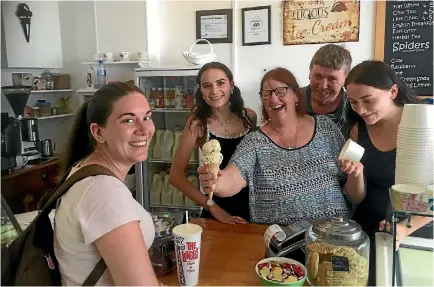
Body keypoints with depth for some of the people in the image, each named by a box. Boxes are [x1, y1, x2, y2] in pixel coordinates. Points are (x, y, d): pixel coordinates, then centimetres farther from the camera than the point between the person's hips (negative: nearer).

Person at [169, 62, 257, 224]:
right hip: (218, 211, -3)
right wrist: (212, 207, -17)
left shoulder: (249, 117, -4)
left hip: (253, 206, 4)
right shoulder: (198, 124, -13)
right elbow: (176, 175, -14)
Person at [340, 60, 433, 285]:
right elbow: (357, 198, -1)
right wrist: (356, 174, -21)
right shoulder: (358, 129, -4)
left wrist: (405, 229, -23)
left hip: (415, 234, -3)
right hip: (367, 233, 4)